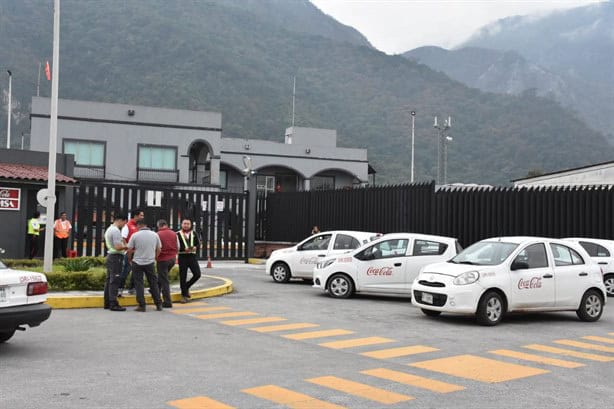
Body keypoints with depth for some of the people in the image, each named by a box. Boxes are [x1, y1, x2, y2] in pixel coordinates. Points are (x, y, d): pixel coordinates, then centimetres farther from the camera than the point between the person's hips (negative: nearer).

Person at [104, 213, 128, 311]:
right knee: (114, 281, -9)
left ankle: (107, 303, 17)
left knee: (109, 280, 12)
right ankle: (113, 304, -9)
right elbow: (118, 247, -23)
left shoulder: (109, 229, 17)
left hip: (110, 255, 10)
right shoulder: (116, 230, -16)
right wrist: (127, 247, -8)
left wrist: (123, 245, 16)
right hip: (116, 257, -10)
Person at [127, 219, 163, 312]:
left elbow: (129, 250, -5)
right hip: (150, 262, 3)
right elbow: (159, 249, 8)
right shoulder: (154, 235, 1)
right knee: (153, 283, 12)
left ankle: (142, 305, 3)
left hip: (137, 263, -3)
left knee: (139, 284, 5)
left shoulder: (135, 235, -9)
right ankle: (158, 304, 13)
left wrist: (130, 260, 11)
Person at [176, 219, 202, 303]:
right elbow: (176, 247, -9)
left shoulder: (193, 233, 8)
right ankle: (184, 296, 12)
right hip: (182, 257, -3)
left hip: (192, 256, 3)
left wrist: (195, 247, -11)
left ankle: (187, 287, 21)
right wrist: (185, 249, -23)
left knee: (197, 274, -5)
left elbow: (198, 243, 11)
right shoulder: (178, 234, -4)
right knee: (183, 277, 1)